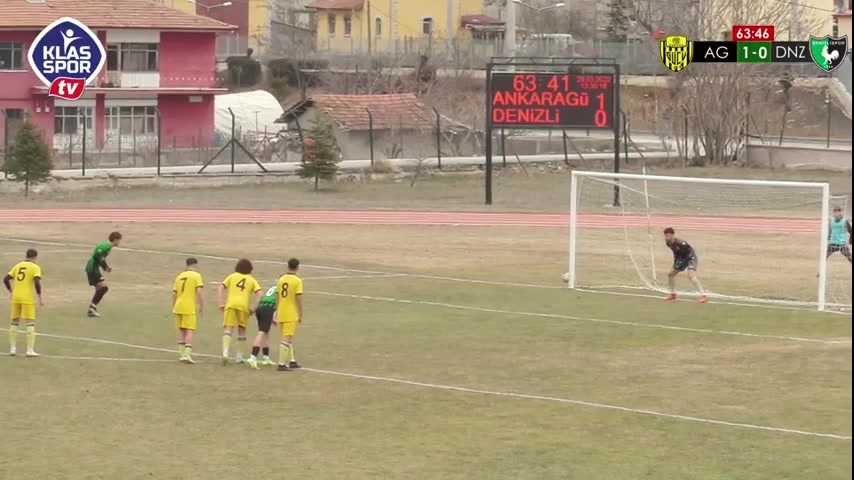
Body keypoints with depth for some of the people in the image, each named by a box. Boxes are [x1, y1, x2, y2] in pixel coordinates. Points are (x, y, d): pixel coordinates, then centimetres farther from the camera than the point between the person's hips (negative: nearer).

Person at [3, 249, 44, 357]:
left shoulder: (18, 266, 12)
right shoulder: (35, 267, -3)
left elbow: (6, 279, 8)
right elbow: (37, 282, -16)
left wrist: (11, 291, 19)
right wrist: (40, 298, -10)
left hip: (16, 297, 5)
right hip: (27, 298, -5)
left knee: (14, 323, 16)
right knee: (30, 324, -1)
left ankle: (12, 348, 16)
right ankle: (30, 350, -6)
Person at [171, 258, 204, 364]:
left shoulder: (179, 276, 15)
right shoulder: (196, 276, -2)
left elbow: (174, 293, 14)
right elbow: (199, 291, -12)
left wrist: (173, 308, 20)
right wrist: (202, 306, -7)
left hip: (178, 307, 6)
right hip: (189, 307, -6)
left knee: (181, 330, 16)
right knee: (190, 331, -5)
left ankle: (181, 354, 17)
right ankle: (187, 354, -16)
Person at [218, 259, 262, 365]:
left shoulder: (232, 276, 18)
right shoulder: (251, 280, 17)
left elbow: (220, 288, 7)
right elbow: (259, 294, 4)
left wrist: (221, 303, 5)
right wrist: (254, 307, 4)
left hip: (230, 304, 0)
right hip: (244, 305, 0)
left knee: (228, 328, -2)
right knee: (242, 330, 16)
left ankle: (225, 352, -23)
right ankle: (239, 356, 19)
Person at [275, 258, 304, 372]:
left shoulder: (281, 280, 6)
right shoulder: (297, 281, -12)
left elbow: (277, 298, 11)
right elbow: (299, 299, -14)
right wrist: (301, 315, -5)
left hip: (281, 314, 6)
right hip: (291, 314, -6)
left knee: (288, 338, 19)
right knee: (286, 339, -6)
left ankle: (292, 361, 27)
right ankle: (281, 364, -9)